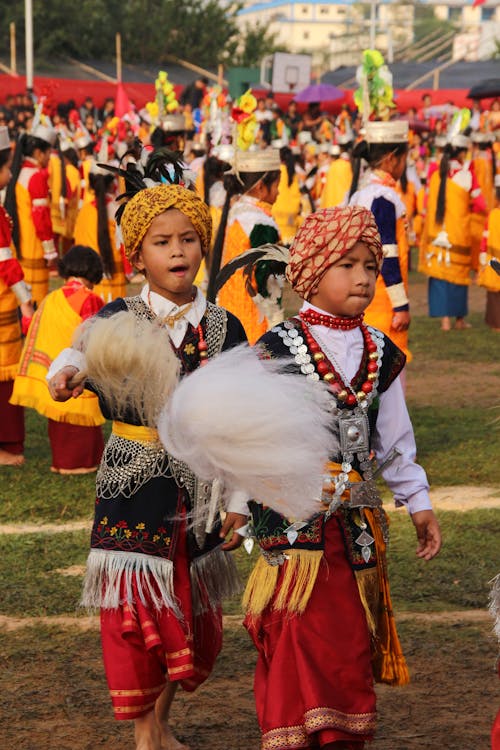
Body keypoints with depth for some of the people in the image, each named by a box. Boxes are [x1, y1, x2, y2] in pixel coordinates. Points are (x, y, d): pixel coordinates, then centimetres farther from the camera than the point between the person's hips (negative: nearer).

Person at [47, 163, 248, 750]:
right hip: (133, 489, -2)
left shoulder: (222, 327, 2)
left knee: (198, 621, 10)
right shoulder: (118, 318, -4)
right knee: (134, 617, 1)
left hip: (200, 490, 3)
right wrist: (68, 372, -45)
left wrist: (239, 499, 3)